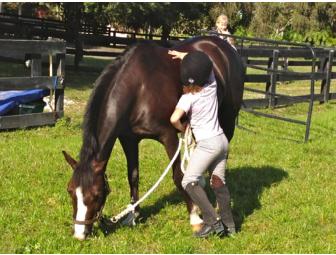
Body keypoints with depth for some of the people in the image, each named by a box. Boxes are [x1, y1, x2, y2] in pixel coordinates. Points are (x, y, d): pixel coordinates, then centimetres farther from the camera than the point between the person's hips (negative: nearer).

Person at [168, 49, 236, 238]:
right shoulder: (212, 86, 2)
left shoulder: (189, 97, -14)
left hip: (207, 144, -7)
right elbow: (206, 62, 19)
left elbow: (174, 119, -27)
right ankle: (228, 224, 20)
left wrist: (182, 128, -6)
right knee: (219, 181, 16)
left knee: (189, 182, -7)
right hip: (222, 140, 8)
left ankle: (212, 221, -15)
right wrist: (185, 55, 14)